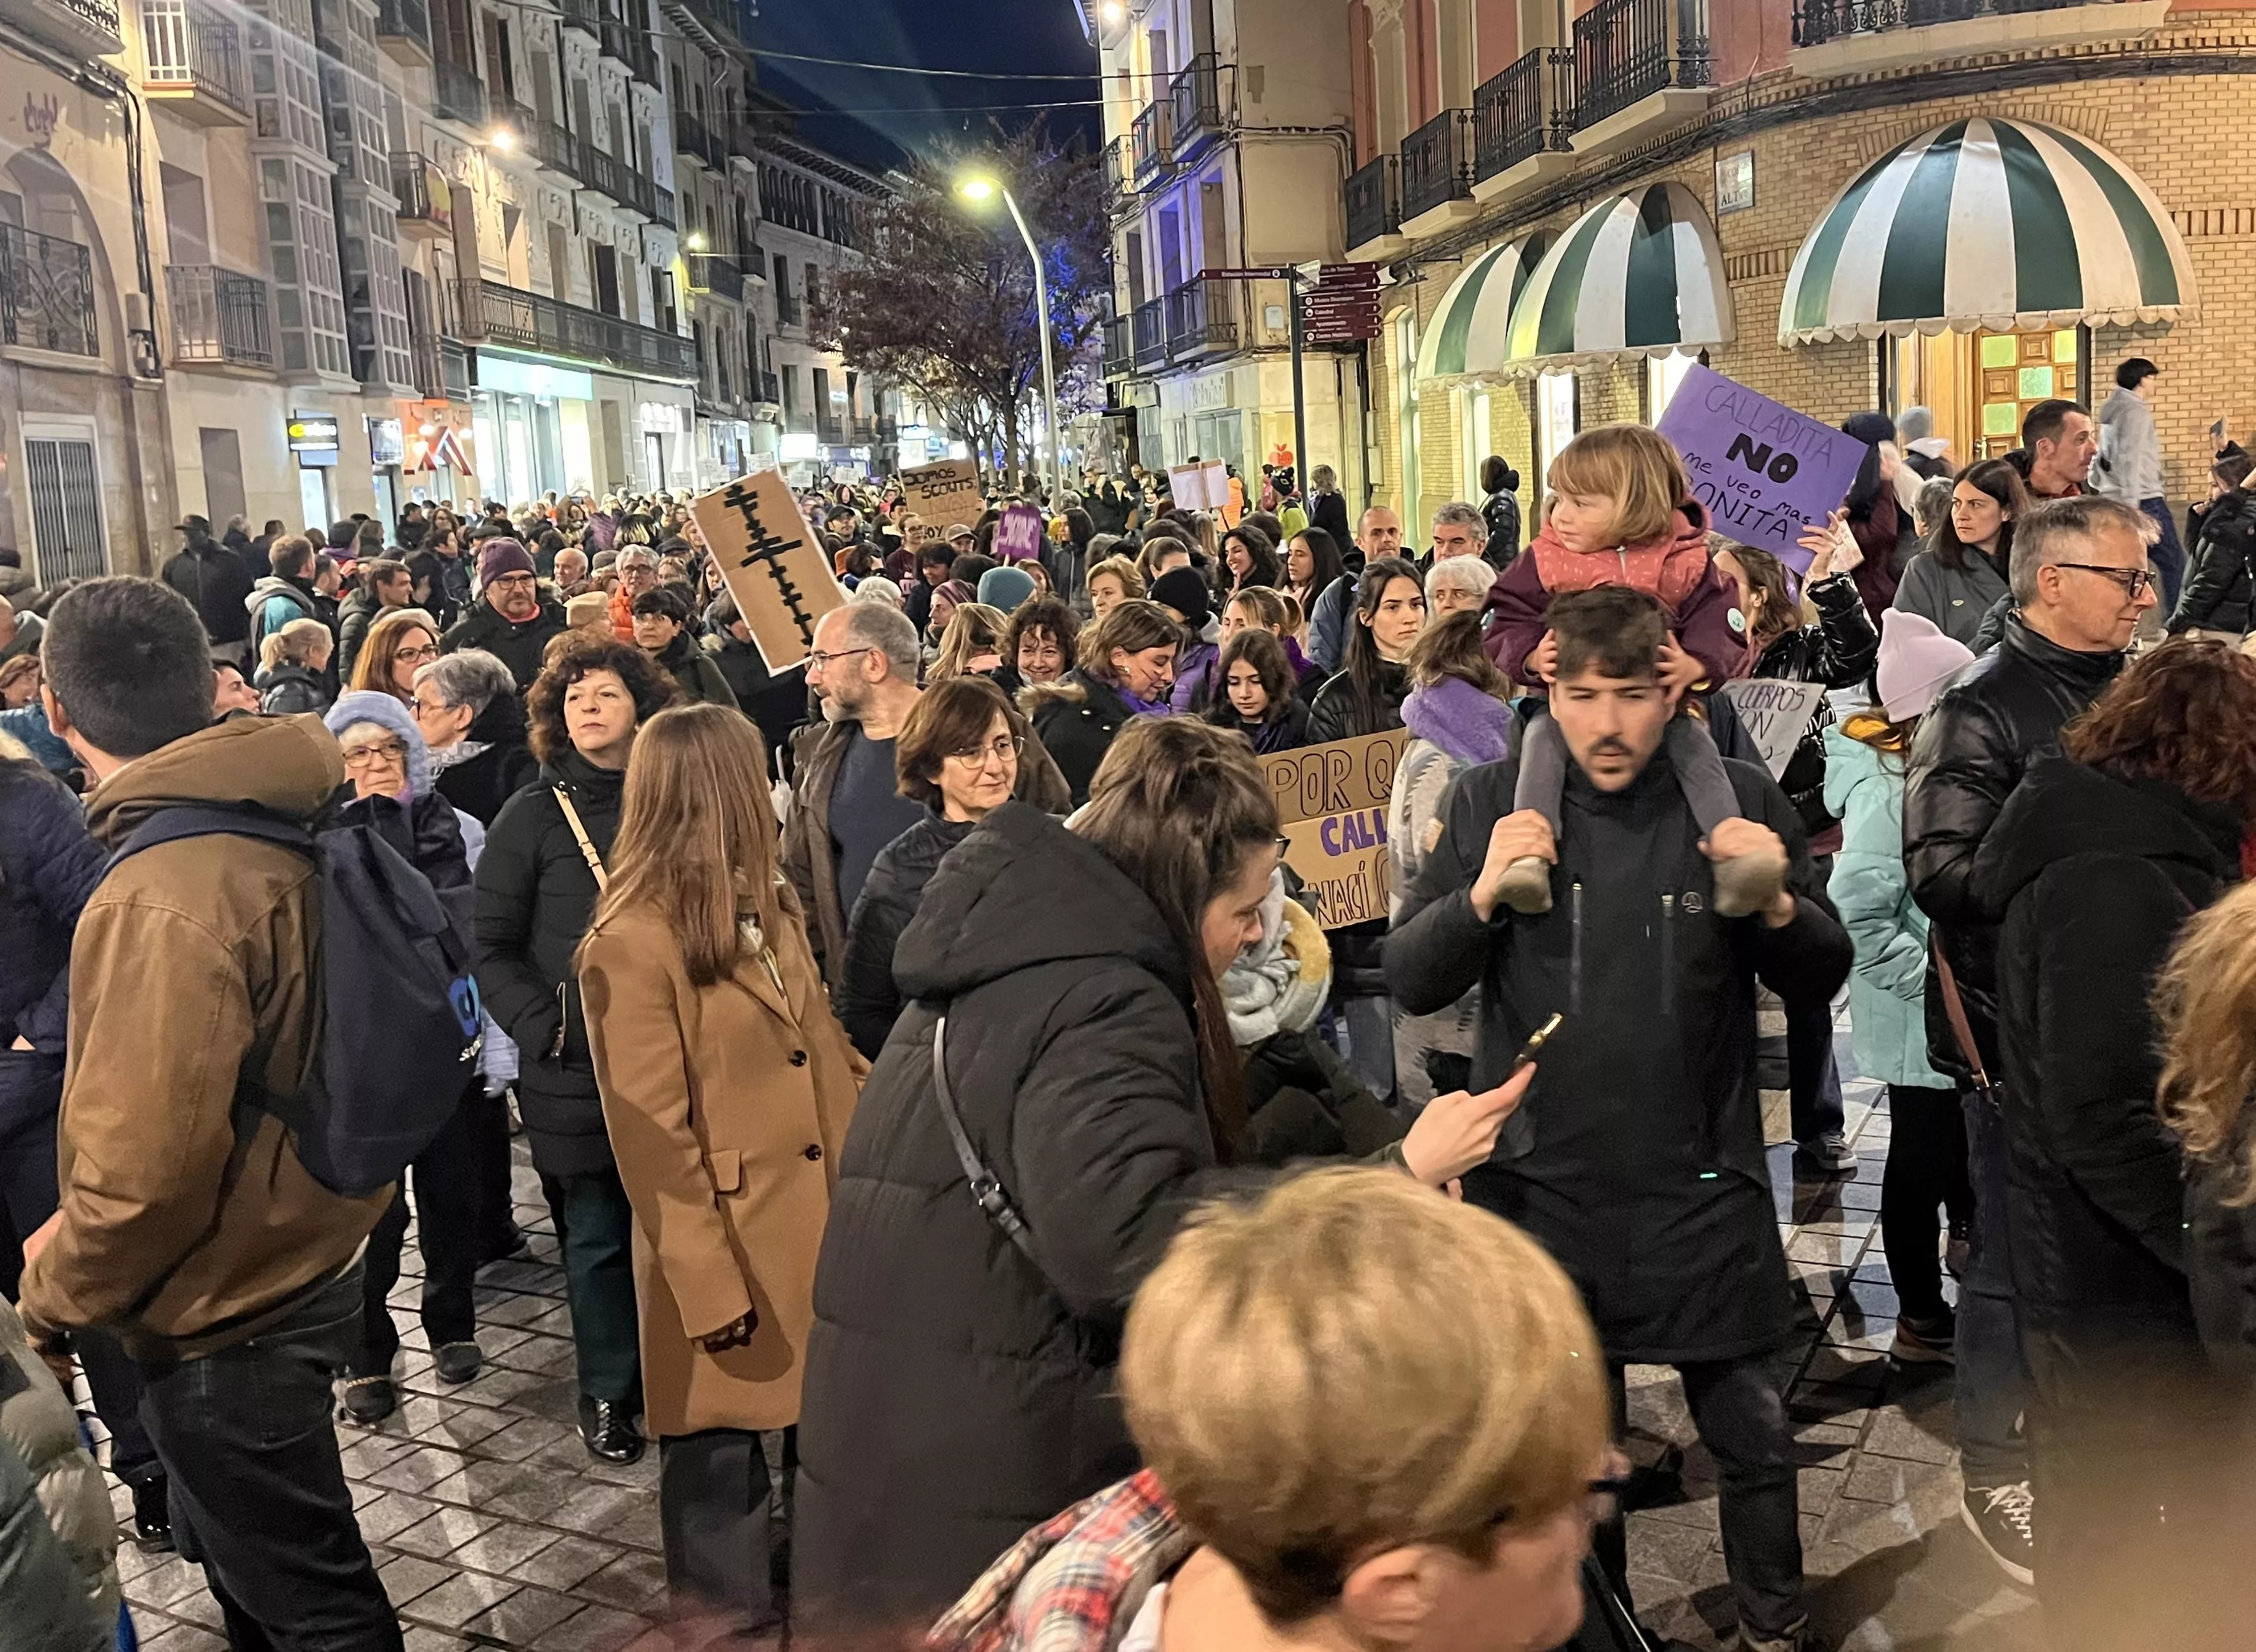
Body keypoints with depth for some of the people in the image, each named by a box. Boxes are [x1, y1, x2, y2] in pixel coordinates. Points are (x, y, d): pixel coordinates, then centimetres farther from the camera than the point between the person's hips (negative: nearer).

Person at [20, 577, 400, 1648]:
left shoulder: (162, 898, -29)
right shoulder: (282, 829, -2)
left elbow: (144, 1168, -30)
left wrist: (53, 1293, -9)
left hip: (224, 1319, -8)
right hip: (291, 1266, 8)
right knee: (245, 1563, 28)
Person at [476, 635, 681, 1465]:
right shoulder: (533, 816, 1)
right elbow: (494, 949, 0)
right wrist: (546, 1030, -12)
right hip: (574, 1069, -2)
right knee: (597, 1235, 6)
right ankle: (606, 1394, 21)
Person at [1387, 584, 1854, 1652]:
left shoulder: (1740, 801, -4)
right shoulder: (1491, 802, -5)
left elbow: (1821, 980, 1)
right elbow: (1408, 984, -5)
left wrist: (1781, 907, -20)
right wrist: (1480, 896, -23)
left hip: (1702, 1186, 0)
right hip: (1543, 1182, 1)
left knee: (1752, 1434, 13)